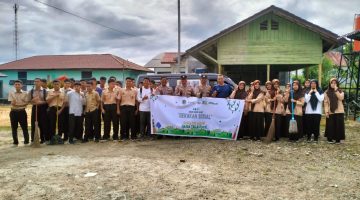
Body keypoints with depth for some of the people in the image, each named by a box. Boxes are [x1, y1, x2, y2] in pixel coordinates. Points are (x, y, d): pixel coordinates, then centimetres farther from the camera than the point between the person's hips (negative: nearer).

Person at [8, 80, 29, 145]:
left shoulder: (25, 93, 1)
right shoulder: (11, 93, 2)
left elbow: (26, 103, -5)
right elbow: (12, 103, -8)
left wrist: (18, 104, -19)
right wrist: (13, 102, -32)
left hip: (22, 111, -1)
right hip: (13, 112, 1)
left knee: (24, 127, 1)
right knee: (14, 127, 5)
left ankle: (26, 140, 11)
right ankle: (15, 141, 15)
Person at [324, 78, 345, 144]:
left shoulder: (340, 91, 5)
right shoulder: (327, 92, 4)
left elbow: (341, 98, -16)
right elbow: (325, 102, 1)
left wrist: (336, 90, -18)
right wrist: (326, 111, -7)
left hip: (339, 112, 0)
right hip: (330, 112, 0)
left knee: (339, 125, 0)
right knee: (330, 125, 2)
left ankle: (338, 139, 9)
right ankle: (330, 138, 13)